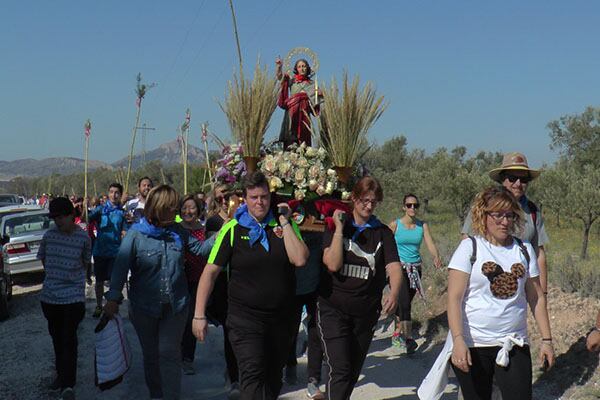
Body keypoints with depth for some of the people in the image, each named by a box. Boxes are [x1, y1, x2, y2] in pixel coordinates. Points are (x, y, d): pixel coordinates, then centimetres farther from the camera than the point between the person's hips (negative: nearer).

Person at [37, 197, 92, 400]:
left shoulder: (83, 237, -8)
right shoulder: (49, 235, -1)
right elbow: (43, 259, 14)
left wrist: (71, 276, 5)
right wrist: (55, 275, 11)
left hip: (73, 295, -4)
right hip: (49, 295, 4)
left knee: (69, 339, -6)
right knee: (56, 336, 16)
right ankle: (61, 374, 33)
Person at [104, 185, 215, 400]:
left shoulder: (177, 232, 1)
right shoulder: (136, 234, -11)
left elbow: (200, 248, 6)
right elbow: (121, 267, -16)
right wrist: (113, 298, -24)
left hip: (175, 305, 1)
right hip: (144, 307, -1)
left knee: (169, 353, -2)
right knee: (151, 355, 16)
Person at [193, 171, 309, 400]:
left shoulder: (285, 224, 2)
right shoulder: (233, 229, -5)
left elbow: (300, 260, -13)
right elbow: (210, 272, -5)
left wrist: (284, 222, -12)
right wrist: (199, 315, -9)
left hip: (280, 319, 3)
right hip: (245, 319, -3)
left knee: (273, 380, 17)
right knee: (253, 376, -15)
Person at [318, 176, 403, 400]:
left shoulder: (383, 232, 4)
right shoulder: (336, 227, -1)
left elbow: (394, 266, -9)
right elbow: (333, 264, -13)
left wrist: (394, 293, -28)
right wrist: (339, 229, -15)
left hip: (366, 312, 3)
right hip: (334, 308, -3)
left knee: (354, 371, 16)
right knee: (340, 370, -13)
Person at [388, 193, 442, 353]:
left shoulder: (423, 225, 3)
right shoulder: (395, 224, -5)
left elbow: (430, 244, -8)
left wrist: (436, 257, -27)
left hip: (416, 268, 4)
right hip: (399, 267, -4)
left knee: (404, 302, 13)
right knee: (404, 302, -17)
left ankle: (397, 334, 31)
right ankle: (409, 338, -17)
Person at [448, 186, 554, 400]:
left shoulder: (524, 249, 8)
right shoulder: (470, 247, -5)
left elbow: (536, 298, 13)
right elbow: (454, 298, -11)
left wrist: (546, 339, 9)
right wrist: (458, 341, -20)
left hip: (514, 344, 3)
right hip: (473, 344, -3)